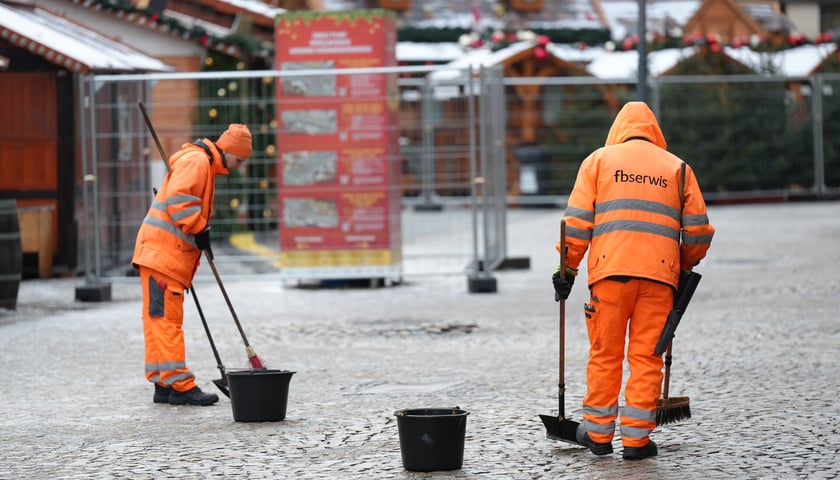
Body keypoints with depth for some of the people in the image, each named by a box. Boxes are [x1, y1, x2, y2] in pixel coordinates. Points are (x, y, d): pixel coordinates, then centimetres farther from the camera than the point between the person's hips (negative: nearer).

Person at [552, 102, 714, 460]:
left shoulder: (598, 160, 14)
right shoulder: (677, 167, 17)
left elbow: (577, 219, 5)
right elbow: (698, 229, 14)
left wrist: (567, 268, 10)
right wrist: (686, 264, 30)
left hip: (610, 270, -1)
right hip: (660, 273, 1)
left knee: (605, 353, 8)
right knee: (646, 356, 3)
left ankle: (598, 433, 13)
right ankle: (636, 437, 2)